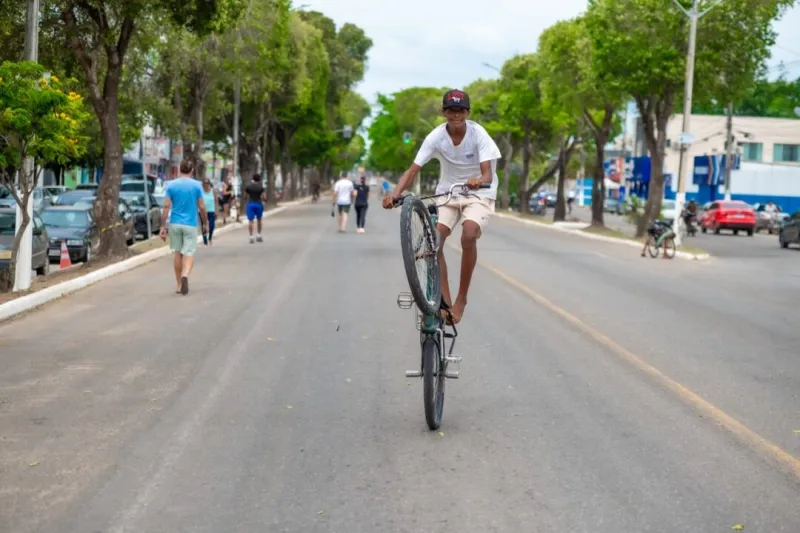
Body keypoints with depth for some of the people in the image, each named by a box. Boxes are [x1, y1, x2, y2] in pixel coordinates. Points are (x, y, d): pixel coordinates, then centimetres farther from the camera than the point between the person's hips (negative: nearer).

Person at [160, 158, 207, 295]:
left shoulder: (171, 185, 0)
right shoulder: (196, 185, -3)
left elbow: (166, 206, -4)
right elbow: (201, 207, -3)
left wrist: (163, 226, -1)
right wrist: (205, 223, 11)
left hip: (175, 223, 2)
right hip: (190, 224, -2)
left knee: (177, 253, 12)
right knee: (189, 253, 0)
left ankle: (179, 285, 17)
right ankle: (185, 275, -29)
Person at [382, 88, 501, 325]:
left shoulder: (478, 133, -19)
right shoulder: (436, 136, -15)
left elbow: (488, 174, -27)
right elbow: (413, 170, -20)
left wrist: (479, 181, -51)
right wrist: (395, 193, -38)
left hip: (478, 194, -3)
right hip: (448, 193, 3)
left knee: (468, 235, -29)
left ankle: (461, 299, -13)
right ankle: (444, 300, -9)